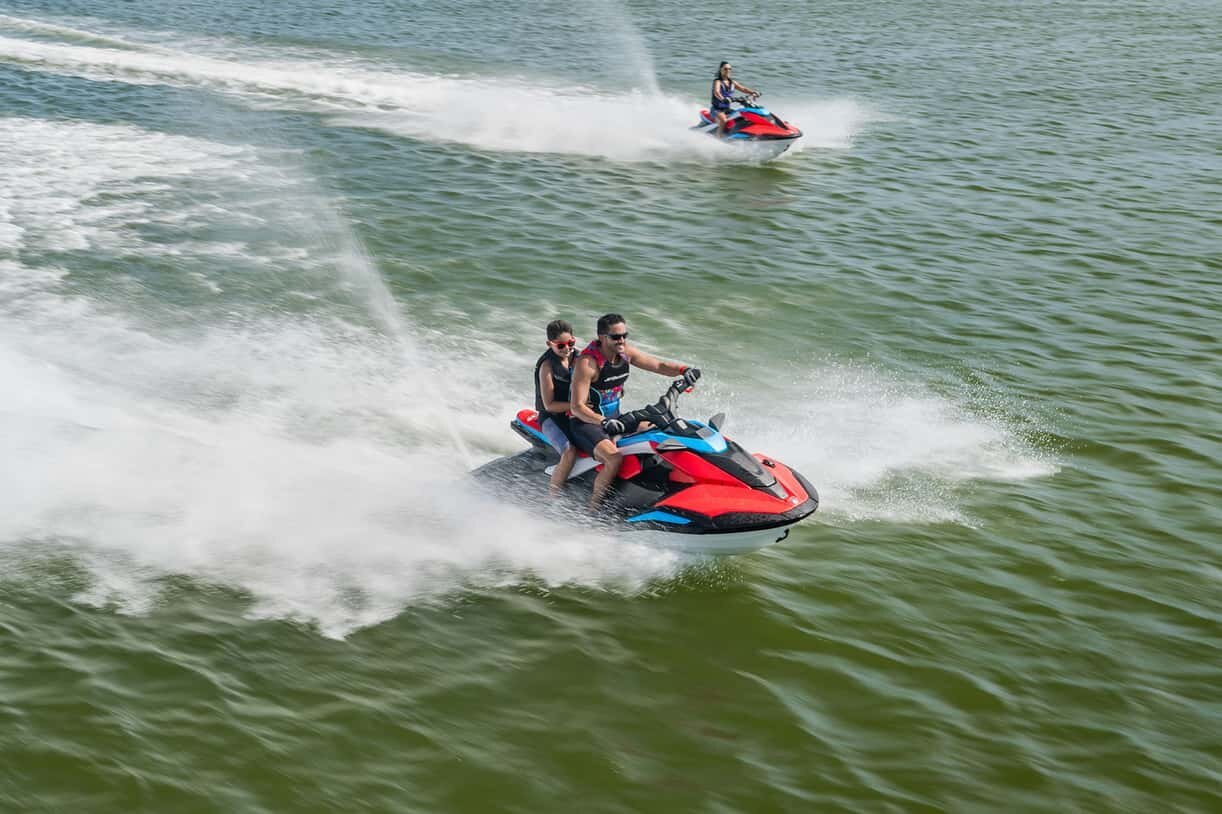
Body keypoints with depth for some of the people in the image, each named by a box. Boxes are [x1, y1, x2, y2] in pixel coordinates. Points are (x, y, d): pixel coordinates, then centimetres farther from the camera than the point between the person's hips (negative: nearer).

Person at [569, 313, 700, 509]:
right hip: (586, 422, -8)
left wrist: (684, 370, -16)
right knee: (614, 457, -32)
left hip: (614, 418, 9)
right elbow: (577, 406, -27)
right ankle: (593, 508, -18)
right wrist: (604, 422, -42)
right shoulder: (587, 362, -23)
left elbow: (658, 365, 4)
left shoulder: (625, 353, -1)